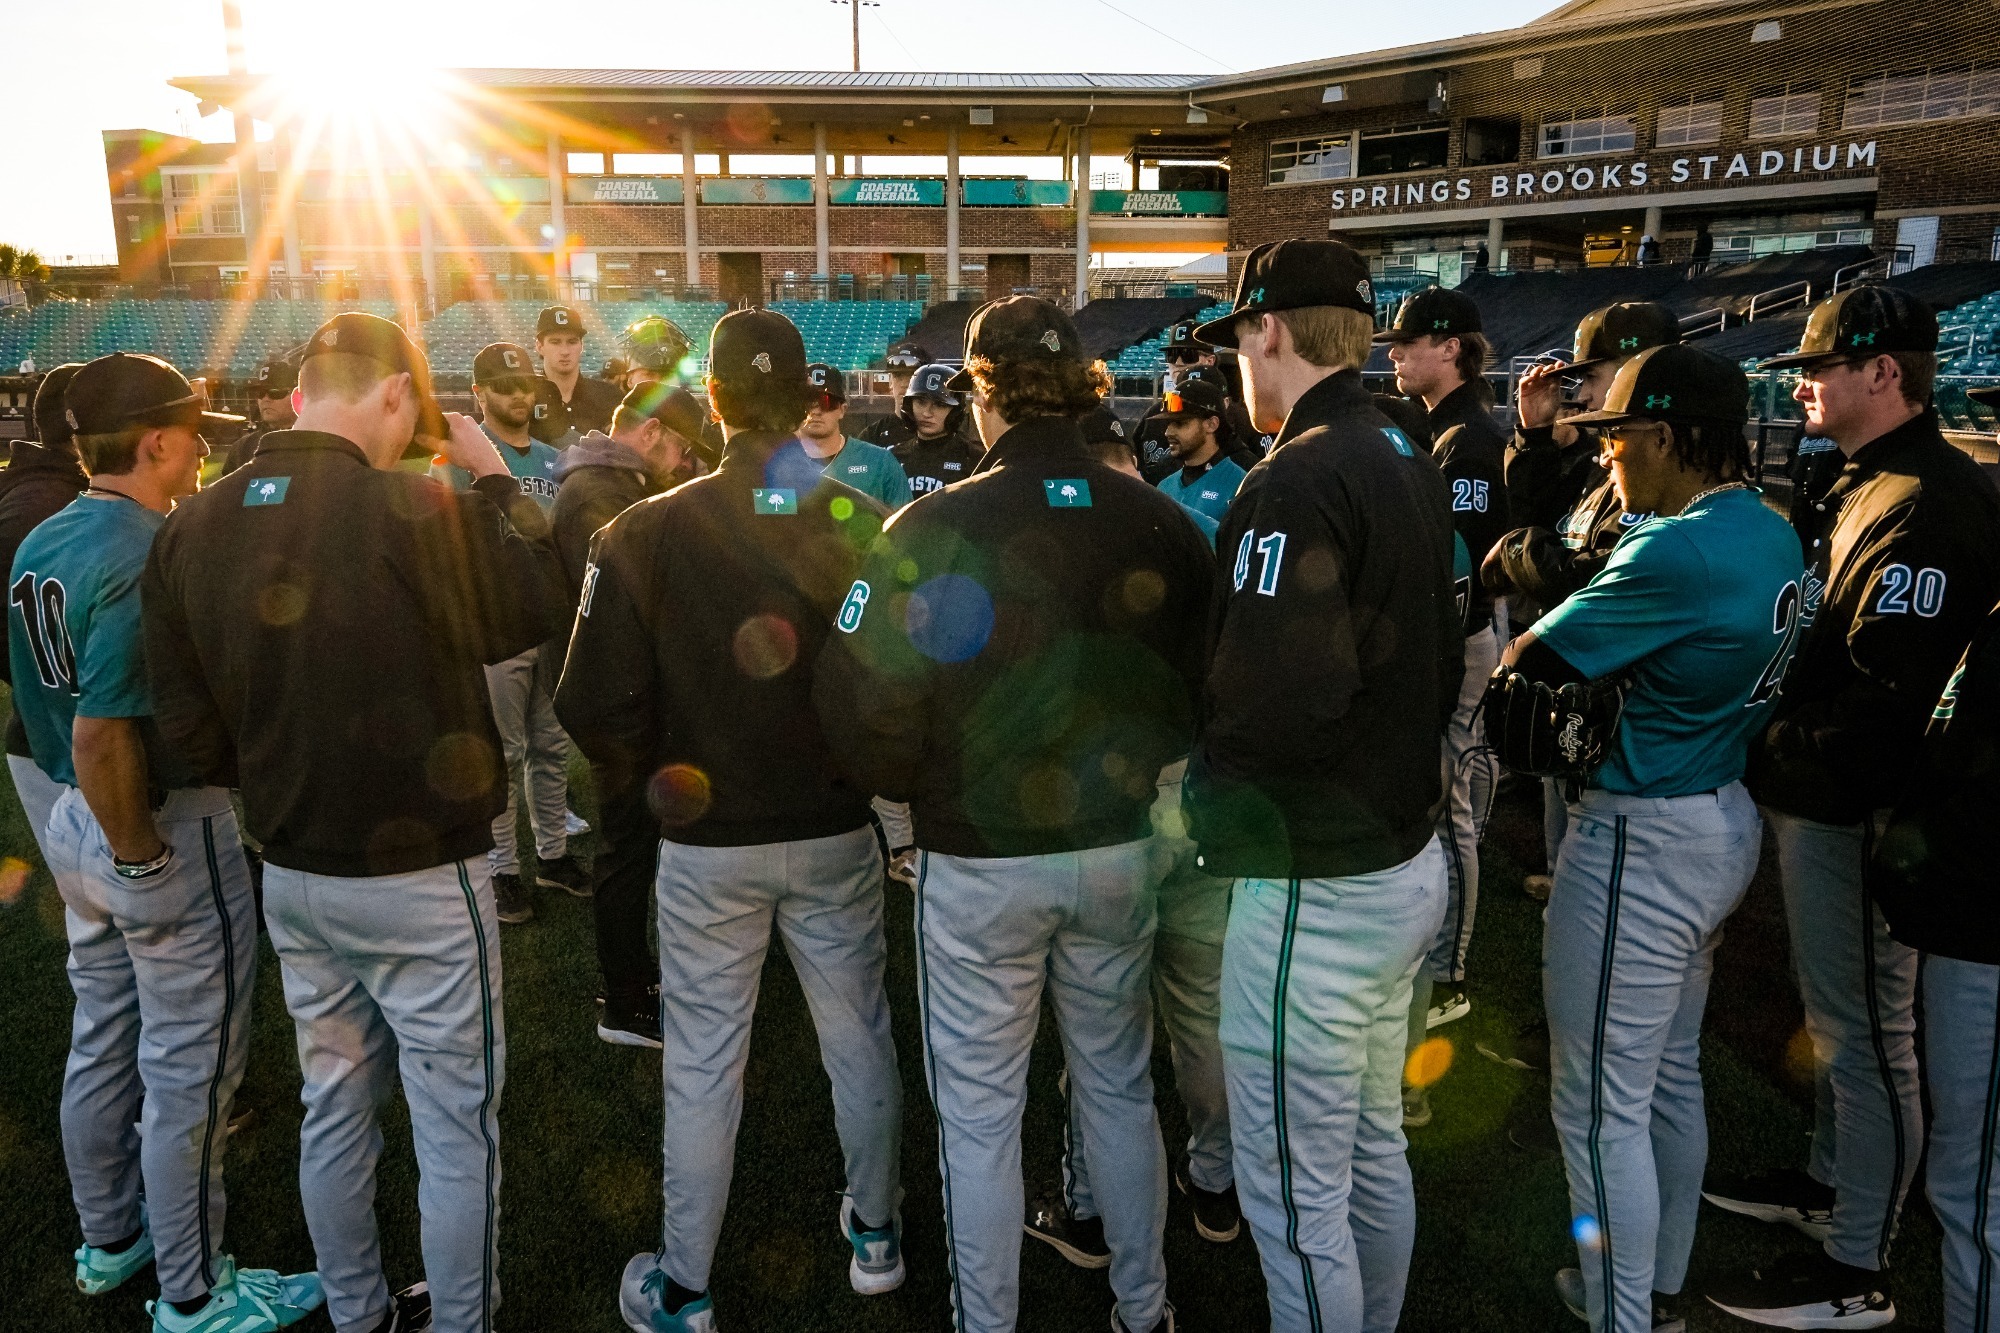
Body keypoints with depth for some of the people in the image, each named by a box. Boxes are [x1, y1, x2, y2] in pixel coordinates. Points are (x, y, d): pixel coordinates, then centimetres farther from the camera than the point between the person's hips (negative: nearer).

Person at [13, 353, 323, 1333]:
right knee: (188, 1070, 5)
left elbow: (38, 694, 14)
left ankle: (109, 1239, 41)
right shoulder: (147, 556, -24)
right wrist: (143, 864, -21)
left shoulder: (38, 543, 6)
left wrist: (106, 839, 18)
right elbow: (101, 739, -31)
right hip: (165, 831, -9)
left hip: (75, 823, 9)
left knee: (101, 1042, 22)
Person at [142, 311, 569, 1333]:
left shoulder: (188, 531, -3)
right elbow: (536, 610, -6)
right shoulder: (414, 511, -22)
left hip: (290, 875, 7)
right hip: (422, 878, -6)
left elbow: (189, 730, 2)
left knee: (334, 1108, 22)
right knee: (456, 1128, 10)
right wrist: (495, 481, 2)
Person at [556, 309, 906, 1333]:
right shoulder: (864, 523, -9)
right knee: (858, 1038, 18)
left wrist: (652, 777, 5)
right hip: (836, 831, 2)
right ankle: (874, 1235, 37)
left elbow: (596, 709, -14)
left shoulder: (646, 533, -12)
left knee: (701, 1066, 12)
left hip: (706, 841, -1)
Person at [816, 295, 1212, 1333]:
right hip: (1123, 850, 4)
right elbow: (1205, 677, -1)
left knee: (979, 1113, 13)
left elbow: (863, 703, -18)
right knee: (1119, 1085, 22)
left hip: (980, 862, -4)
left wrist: (911, 784, 2)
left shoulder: (935, 529, -17)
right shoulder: (1159, 520, -6)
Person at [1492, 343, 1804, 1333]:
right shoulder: (1772, 534, 7)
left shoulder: (1679, 553, -24)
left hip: (1642, 841, -10)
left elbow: (1529, 661, -17)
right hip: (1723, 818, 10)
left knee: (1603, 1105, 3)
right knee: (1672, 1075, 23)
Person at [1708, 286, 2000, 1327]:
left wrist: (1771, 759, -16)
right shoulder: (1867, 485, 13)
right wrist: (1773, 754, 7)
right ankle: (1829, 1185, 39)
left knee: (1865, 1029, 1)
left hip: (1851, 811, -10)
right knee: (1836, 1013, 21)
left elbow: (1886, 696, -26)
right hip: (1815, 799, 10)